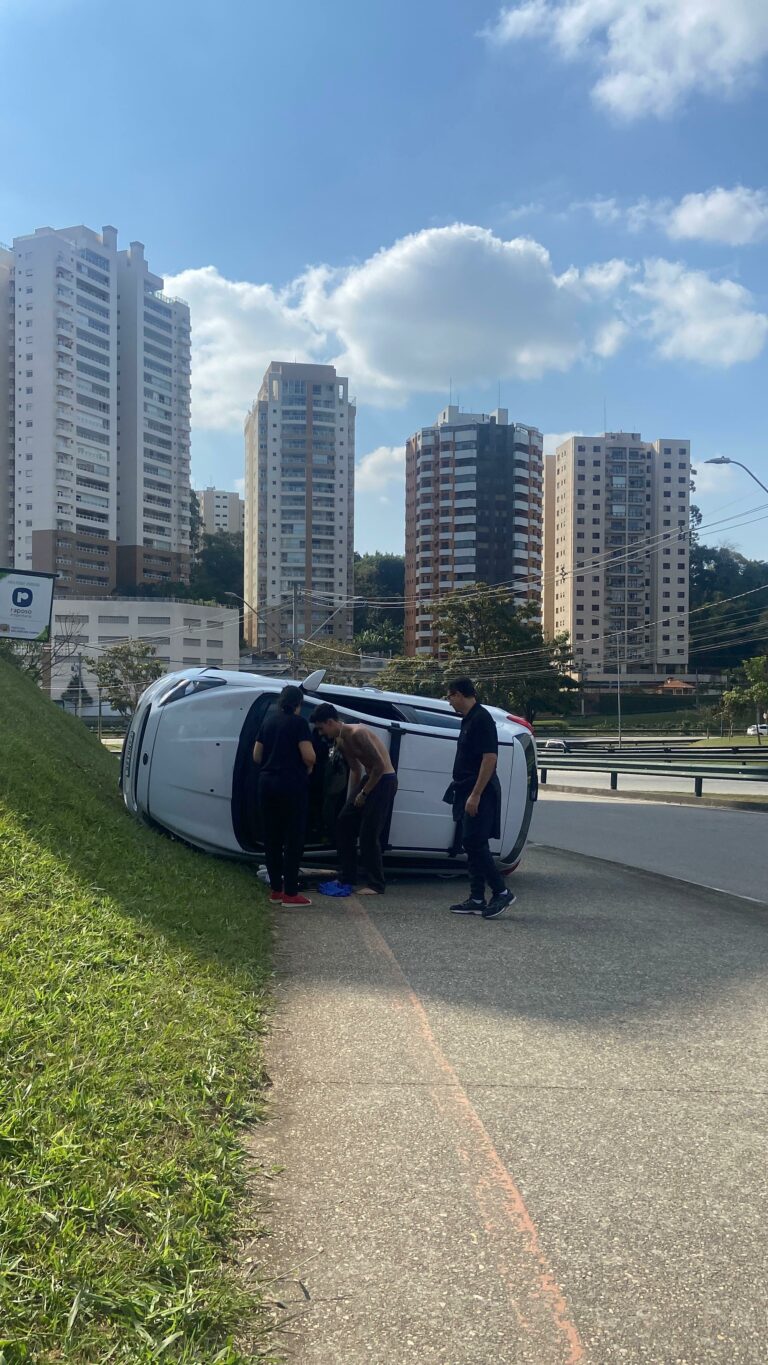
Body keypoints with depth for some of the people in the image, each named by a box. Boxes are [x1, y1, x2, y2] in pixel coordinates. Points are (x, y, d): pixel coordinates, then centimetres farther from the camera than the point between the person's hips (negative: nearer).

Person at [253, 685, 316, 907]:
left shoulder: (269, 721, 12)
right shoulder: (298, 723, -7)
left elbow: (256, 755, 14)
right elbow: (309, 756, -15)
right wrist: (308, 768, 6)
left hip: (267, 783, 6)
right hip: (291, 784, -6)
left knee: (272, 837, 12)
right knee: (293, 838, -1)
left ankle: (275, 890, 17)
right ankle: (290, 894, -2)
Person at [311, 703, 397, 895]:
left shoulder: (357, 734, -22)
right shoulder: (340, 741, 6)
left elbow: (380, 765, -23)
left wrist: (363, 793, -16)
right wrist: (351, 798, 15)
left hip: (384, 780, -9)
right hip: (369, 778, 9)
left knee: (368, 833, -10)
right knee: (344, 823, 9)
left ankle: (375, 884, 0)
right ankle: (347, 877, 18)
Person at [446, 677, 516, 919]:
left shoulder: (481, 719, -15)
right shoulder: (469, 719, 15)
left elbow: (489, 758, -21)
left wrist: (475, 794, -24)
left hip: (480, 794, -10)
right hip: (470, 793, 10)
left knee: (474, 844, -10)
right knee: (473, 845, 10)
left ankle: (501, 892, -3)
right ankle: (476, 900, 14)